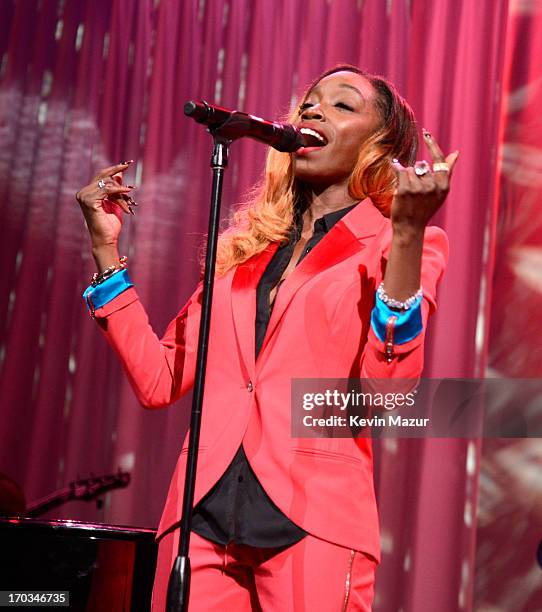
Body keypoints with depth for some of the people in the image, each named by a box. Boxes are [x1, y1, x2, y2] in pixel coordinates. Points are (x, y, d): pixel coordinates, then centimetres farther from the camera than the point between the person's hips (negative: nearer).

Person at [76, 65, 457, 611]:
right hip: (204, 515, 4)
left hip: (310, 520, -4)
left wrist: (407, 233, -21)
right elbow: (159, 381, 10)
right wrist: (106, 247, 11)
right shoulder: (244, 244, 17)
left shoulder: (407, 243, 3)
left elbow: (390, 392, -13)